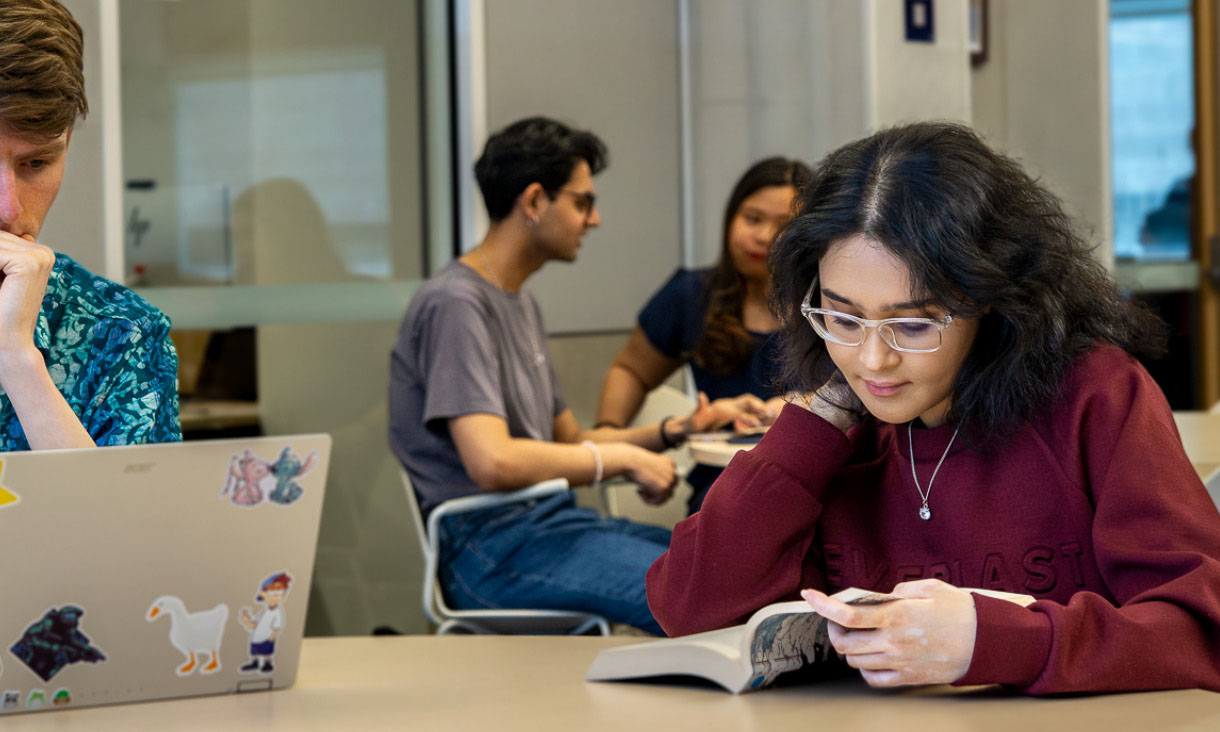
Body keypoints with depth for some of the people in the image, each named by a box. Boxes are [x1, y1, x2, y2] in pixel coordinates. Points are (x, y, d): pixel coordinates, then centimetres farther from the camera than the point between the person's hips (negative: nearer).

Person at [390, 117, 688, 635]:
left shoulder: (520, 302, 21)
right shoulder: (455, 303, -12)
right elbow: (494, 463, -23)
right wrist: (623, 458, -12)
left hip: (547, 521, 10)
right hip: (492, 546, -10)